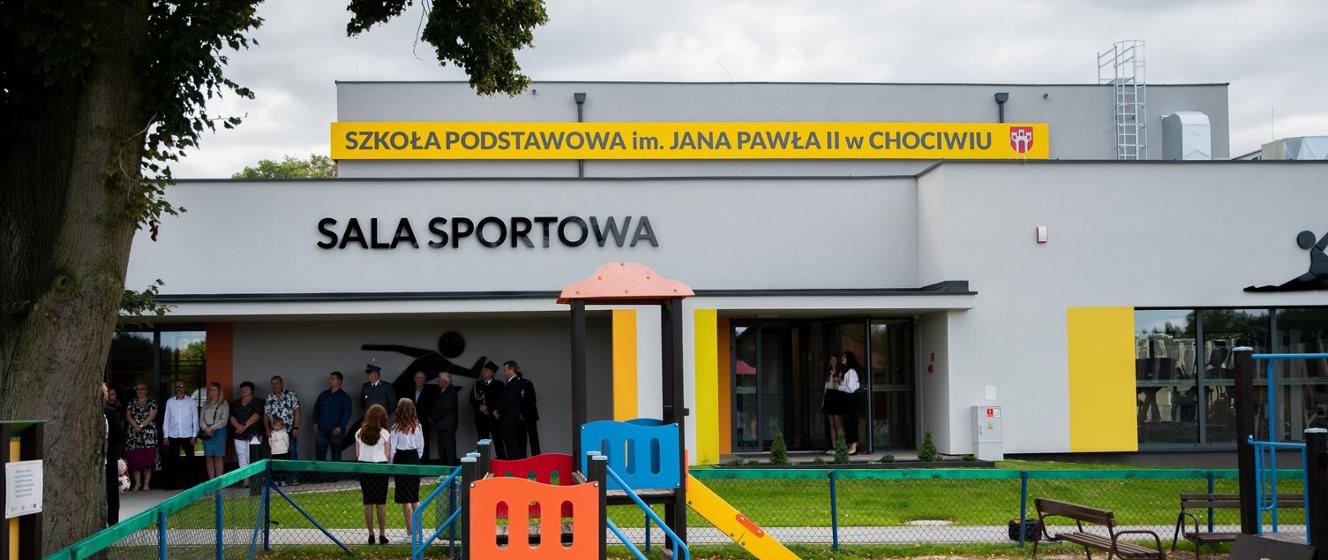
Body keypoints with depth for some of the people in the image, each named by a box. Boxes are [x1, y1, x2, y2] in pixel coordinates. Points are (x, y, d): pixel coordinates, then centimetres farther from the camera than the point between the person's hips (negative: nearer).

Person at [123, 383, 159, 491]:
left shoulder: (152, 402, 5)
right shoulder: (132, 403, 14)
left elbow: (152, 416, -6)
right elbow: (128, 416, 5)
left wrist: (141, 426, -15)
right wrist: (135, 426, -12)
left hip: (148, 433, -3)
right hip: (134, 434, 3)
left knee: (147, 458, -7)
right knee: (134, 458, -2)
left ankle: (146, 483, -1)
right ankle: (137, 483, 5)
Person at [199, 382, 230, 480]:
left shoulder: (224, 404, 2)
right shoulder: (206, 404, 16)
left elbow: (224, 420, -6)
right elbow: (201, 418, 11)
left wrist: (211, 428, -10)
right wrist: (205, 428, -7)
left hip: (218, 432, -4)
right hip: (206, 433, 4)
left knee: (218, 458, -6)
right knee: (209, 458, 1)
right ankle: (211, 481, 3)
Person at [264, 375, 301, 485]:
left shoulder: (291, 395, 1)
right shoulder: (269, 398, 11)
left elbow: (297, 412, -2)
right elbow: (265, 415, 12)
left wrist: (295, 428, -9)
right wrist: (267, 429, -2)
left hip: (290, 431, -3)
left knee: (292, 454, -5)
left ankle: (294, 479, -3)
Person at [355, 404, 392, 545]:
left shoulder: (359, 433, 2)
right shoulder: (384, 434, -5)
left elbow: (357, 454, 4)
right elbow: (387, 455, -3)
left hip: (363, 467, 2)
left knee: (368, 503, 7)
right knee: (381, 503, 4)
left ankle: (371, 535, 8)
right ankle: (382, 535, 5)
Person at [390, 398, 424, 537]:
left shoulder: (397, 427, -13)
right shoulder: (418, 426, 0)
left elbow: (392, 448, -10)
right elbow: (421, 446, 7)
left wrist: (390, 464, 2)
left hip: (401, 460, -5)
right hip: (415, 458, 5)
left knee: (405, 499, 0)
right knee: (415, 497, 14)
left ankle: (410, 530, 1)